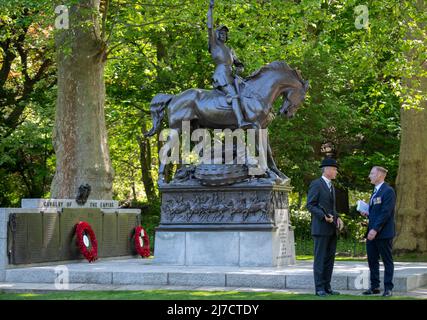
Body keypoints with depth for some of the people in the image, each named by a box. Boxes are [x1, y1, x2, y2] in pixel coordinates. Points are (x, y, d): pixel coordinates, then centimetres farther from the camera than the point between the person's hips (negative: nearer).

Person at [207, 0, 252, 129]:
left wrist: (240, 69, 2)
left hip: (231, 77, 8)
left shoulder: (230, 50, 27)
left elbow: (239, 64, 29)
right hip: (221, 76, -8)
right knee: (234, 95, -28)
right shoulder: (214, 45, 9)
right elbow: (210, 27, -3)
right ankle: (241, 122, -46)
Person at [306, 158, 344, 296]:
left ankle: (327, 286, 11)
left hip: (332, 229, 8)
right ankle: (319, 288, -1)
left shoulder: (331, 186, 18)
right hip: (320, 228, -8)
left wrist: (337, 218, 6)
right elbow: (310, 205, -13)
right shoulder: (316, 184, -9)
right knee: (320, 258, -4)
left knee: (330, 258, 7)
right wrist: (324, 216, -21)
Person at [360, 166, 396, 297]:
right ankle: (374, 287, 17)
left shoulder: (388, 191, -12)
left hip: (384, 233, -9)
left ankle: (388, 288, 5)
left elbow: (386, 213, -19)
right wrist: (367, 213, 6)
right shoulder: (376, 191, 18)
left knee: (387, 261, 0)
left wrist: (375, 229, -23)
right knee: (372, 260, 10)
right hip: (372, 233, 9)